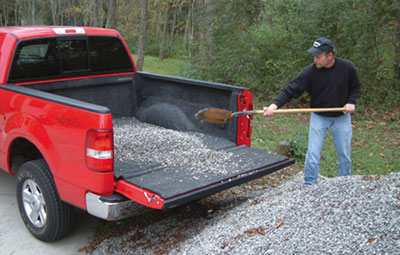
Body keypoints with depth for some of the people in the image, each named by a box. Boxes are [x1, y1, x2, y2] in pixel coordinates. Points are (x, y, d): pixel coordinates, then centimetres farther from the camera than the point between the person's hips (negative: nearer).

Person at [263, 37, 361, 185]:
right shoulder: (310, 72, -19)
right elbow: (291, 89, -22)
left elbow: (355, 86, 5)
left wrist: (351, 102, -12)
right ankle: (308, 186, 13)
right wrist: (275, 105, -35)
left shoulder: (347, 67, -14)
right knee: (313, 154, -3)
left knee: (344, 155, 11)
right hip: (319, 117, -1)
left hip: (342, 117, 1)